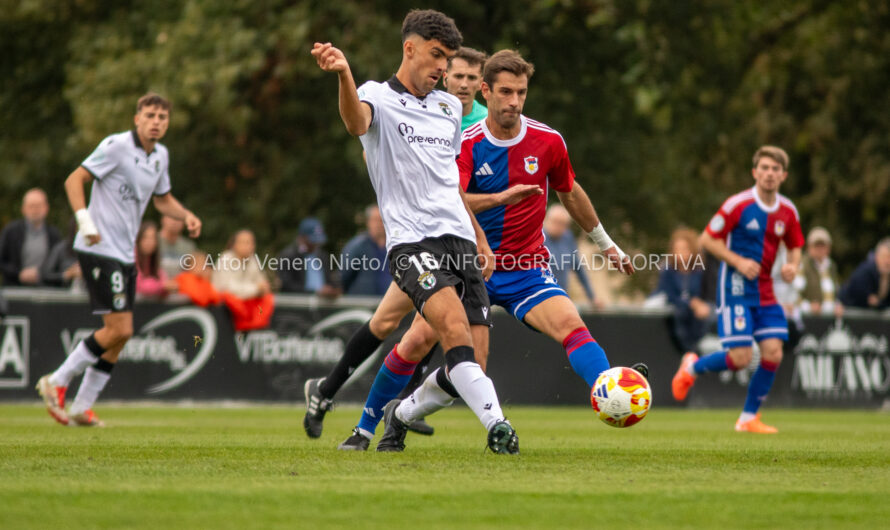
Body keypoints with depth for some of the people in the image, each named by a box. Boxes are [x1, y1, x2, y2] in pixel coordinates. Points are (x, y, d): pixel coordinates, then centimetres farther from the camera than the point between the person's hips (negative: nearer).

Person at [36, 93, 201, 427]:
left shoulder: (160, 155, 12)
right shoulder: (117, 146, -12)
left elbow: (162, 199, 26)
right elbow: (74, 180, -14)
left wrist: (186, 216, 7)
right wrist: (85, 220, -25)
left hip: (125, 253, 8)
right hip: (99, 249, -8)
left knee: (121, 333, 5)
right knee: (118, 329, -14)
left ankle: (82, 408, 13)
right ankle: (57, 382, 0)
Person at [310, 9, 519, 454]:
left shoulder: (450, 108, 20)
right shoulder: (379, 97, 1)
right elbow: (357, 122, -26)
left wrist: (480, 239, 35)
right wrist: (343, 74, -46)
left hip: (460, 239, 6)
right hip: (411, 241, -6)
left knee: (473, 362, -4)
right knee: (455, 328, -30)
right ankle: (496, 424, -33)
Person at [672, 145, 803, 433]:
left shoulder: (788, 211, 4)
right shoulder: (739, 204, -12)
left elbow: (795, 246, 19)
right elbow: (707, 239, -7)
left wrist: (792, 265, -4)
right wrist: (738, 261, -18)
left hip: (765, 293, 5)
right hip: (736, 288, -5)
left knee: (773, 353, -6)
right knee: (740, 357, -13)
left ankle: (749, 418, 9)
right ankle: (692, 367, 18)